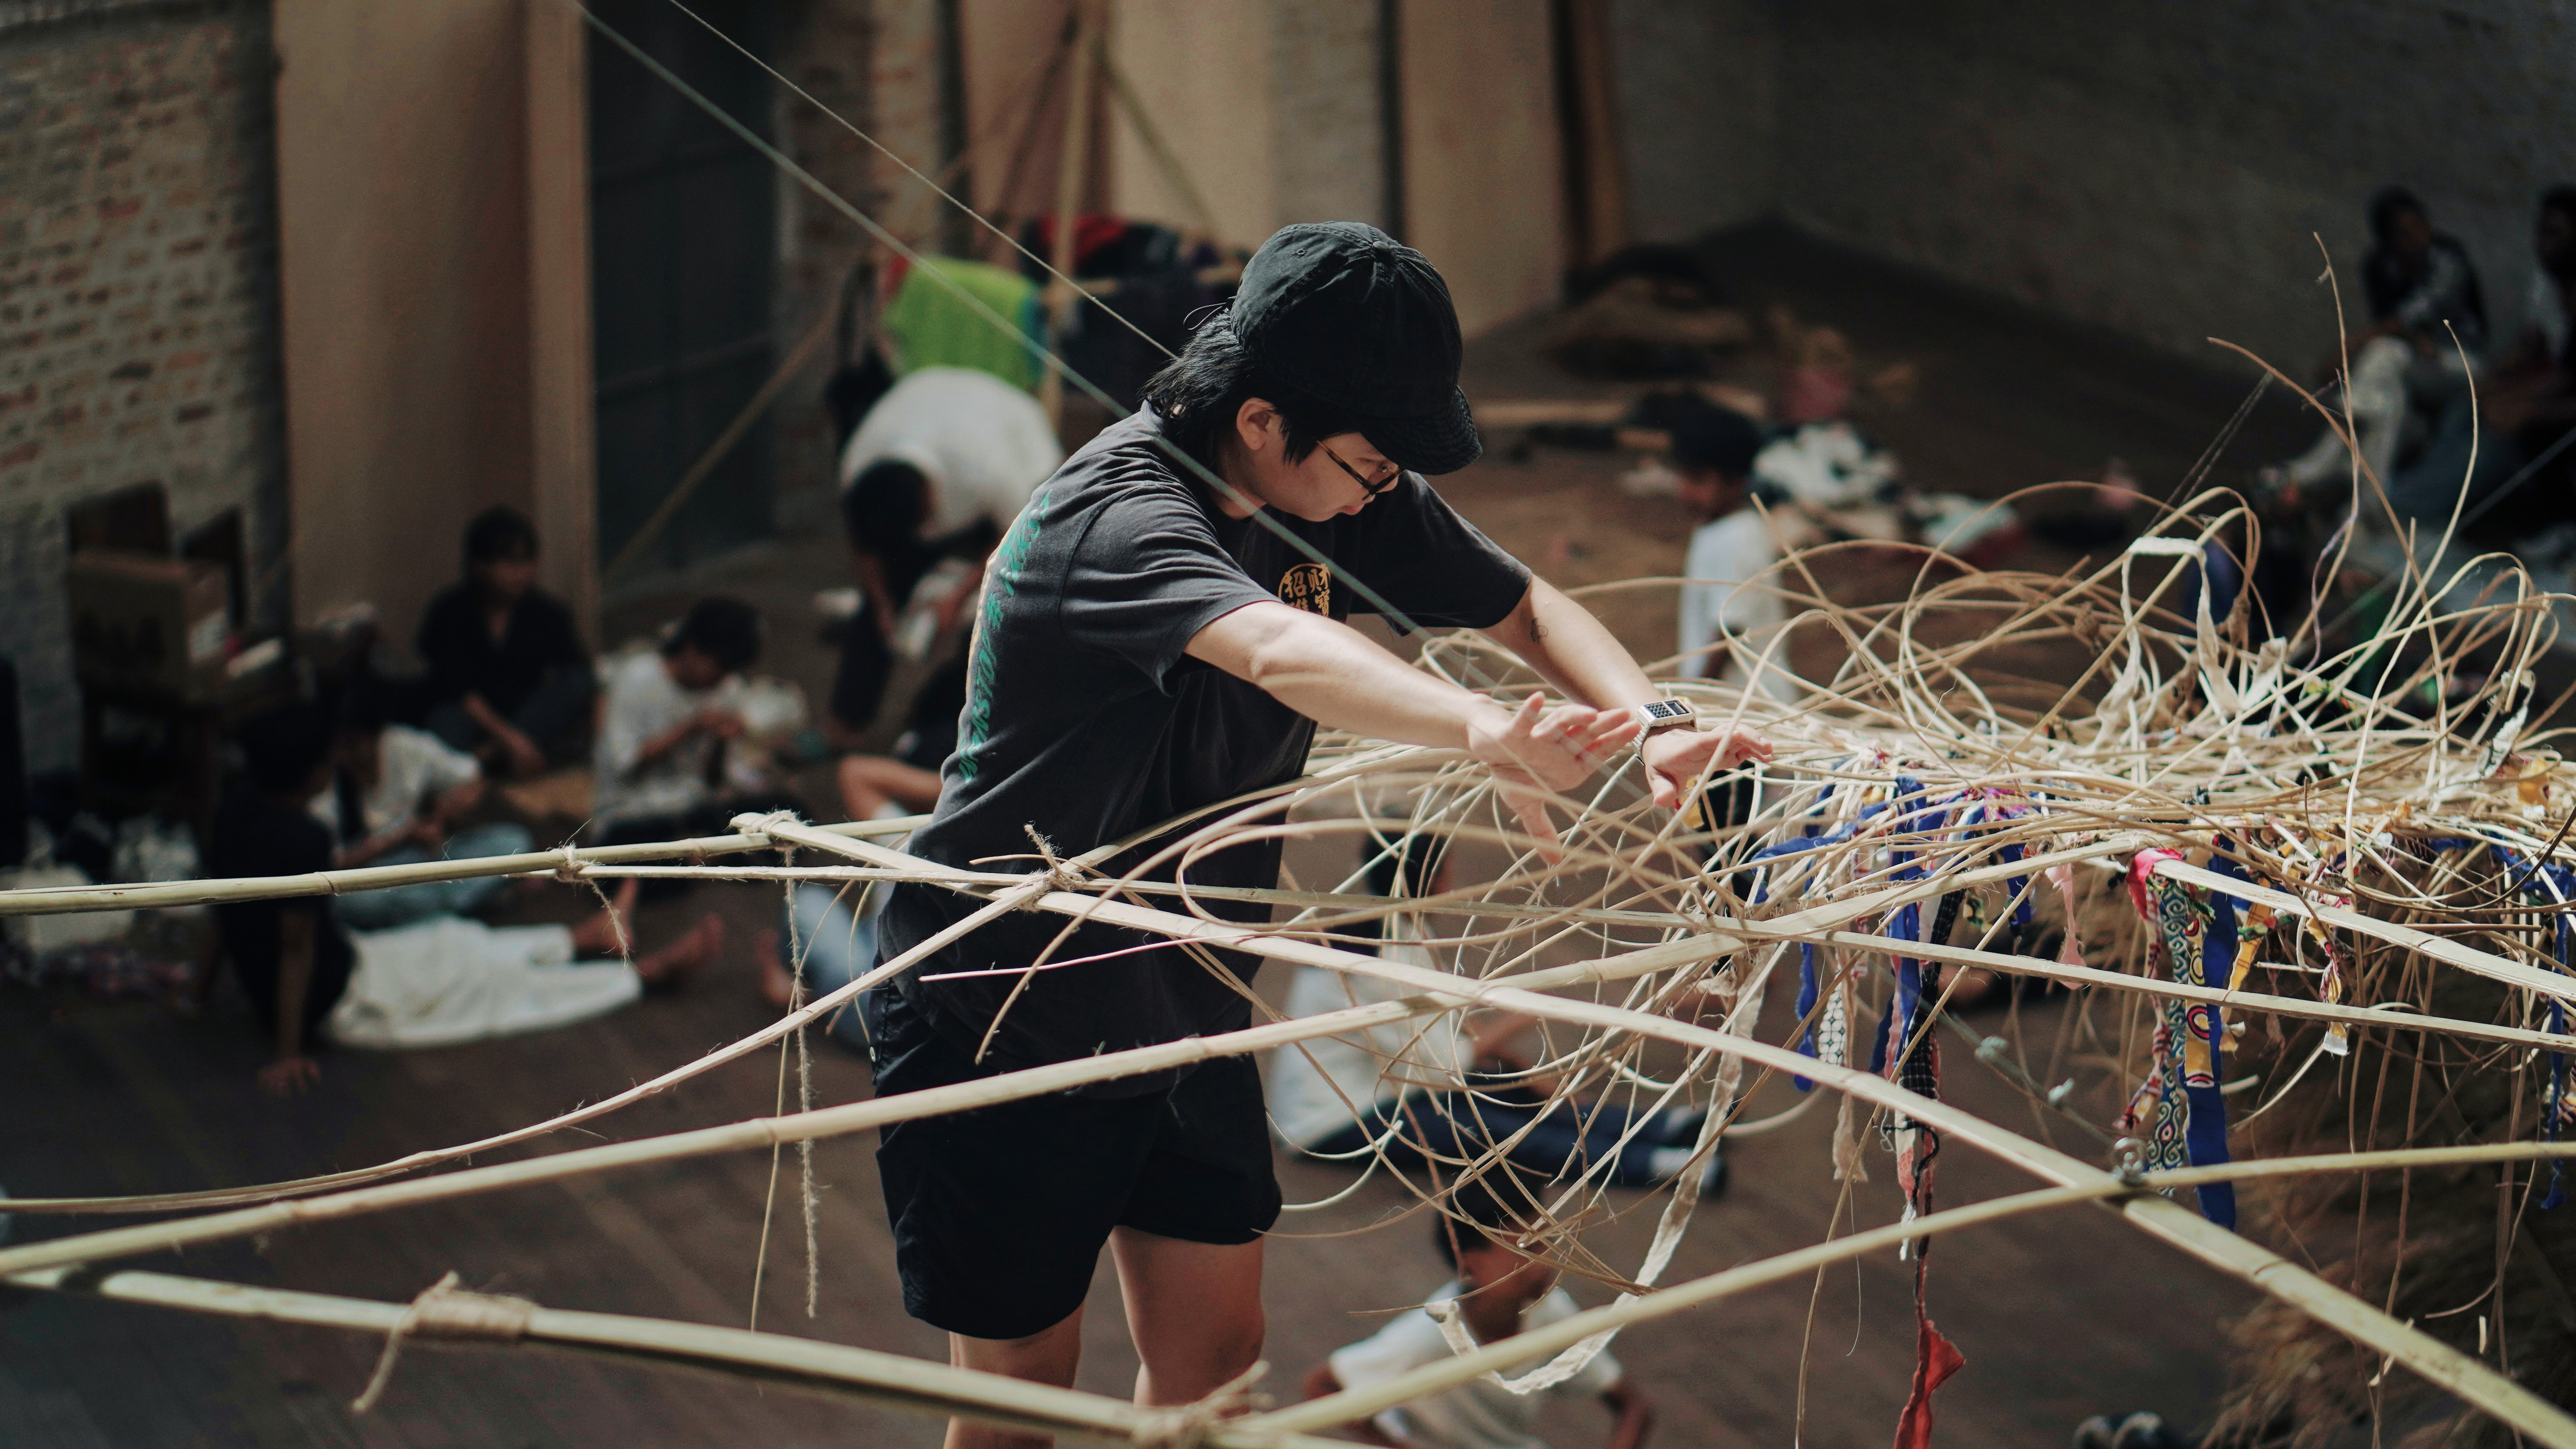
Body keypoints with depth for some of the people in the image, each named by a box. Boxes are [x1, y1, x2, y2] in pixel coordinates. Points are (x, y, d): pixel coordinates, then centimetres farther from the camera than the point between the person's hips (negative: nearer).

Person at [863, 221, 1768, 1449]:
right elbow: (1280, 652, -51)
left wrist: (1656, 727, -21)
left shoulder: (1346, 494, -5)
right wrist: (1482, 731, -69)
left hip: (1181, 1002, 7)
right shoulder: (1114, 517, -32)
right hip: (1000, 1013, -7)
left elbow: (1526, 610, 1)